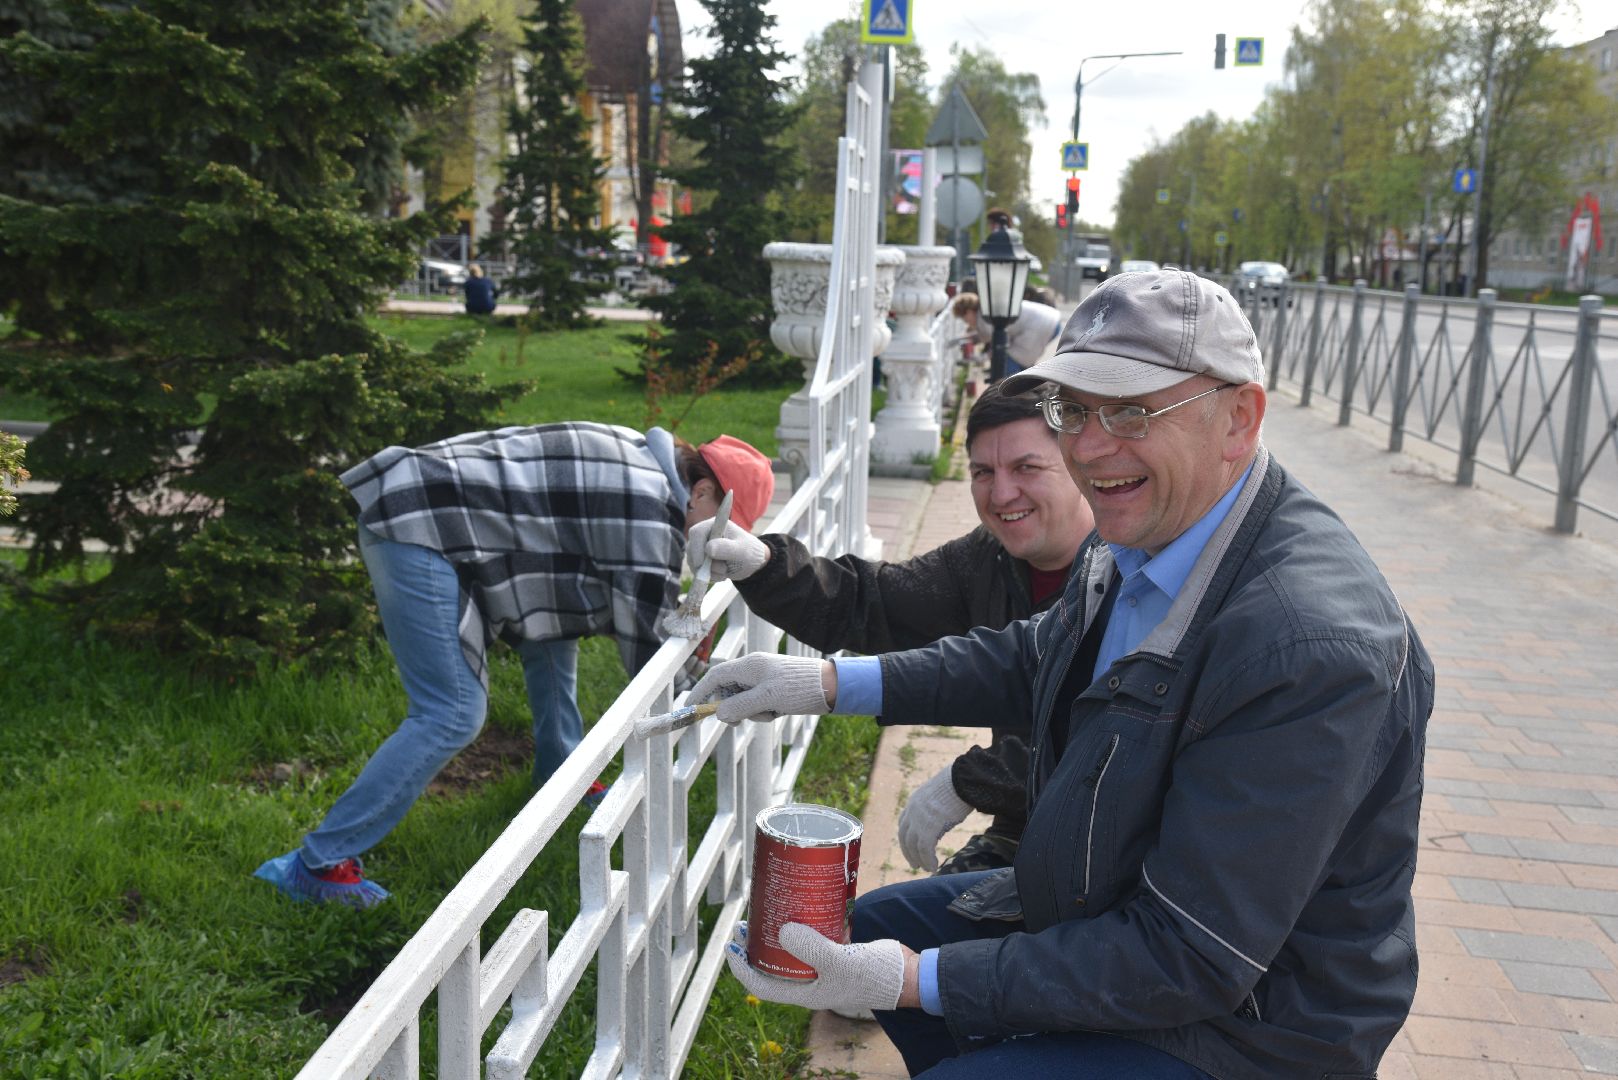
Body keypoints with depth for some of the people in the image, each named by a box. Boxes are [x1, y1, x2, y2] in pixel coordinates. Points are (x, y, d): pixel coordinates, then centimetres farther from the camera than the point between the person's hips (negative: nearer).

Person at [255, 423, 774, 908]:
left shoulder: (636, 457, 15)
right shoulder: (651, 506, -14)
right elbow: (645, 634, -8)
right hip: (414, 528, -11)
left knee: (552, 621, 18)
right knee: (453, 715, -12)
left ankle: (560, 780, 32)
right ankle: (318, 862, -6)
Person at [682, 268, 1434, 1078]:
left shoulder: (1312, 652, -34)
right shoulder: (1145, 538, -6)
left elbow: (1190, 959, -30)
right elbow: (1036, 658, 14)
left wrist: (918, 980, -29)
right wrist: (832, 683, 7)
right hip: (1105, 907, 9)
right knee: (878, 921, 16)